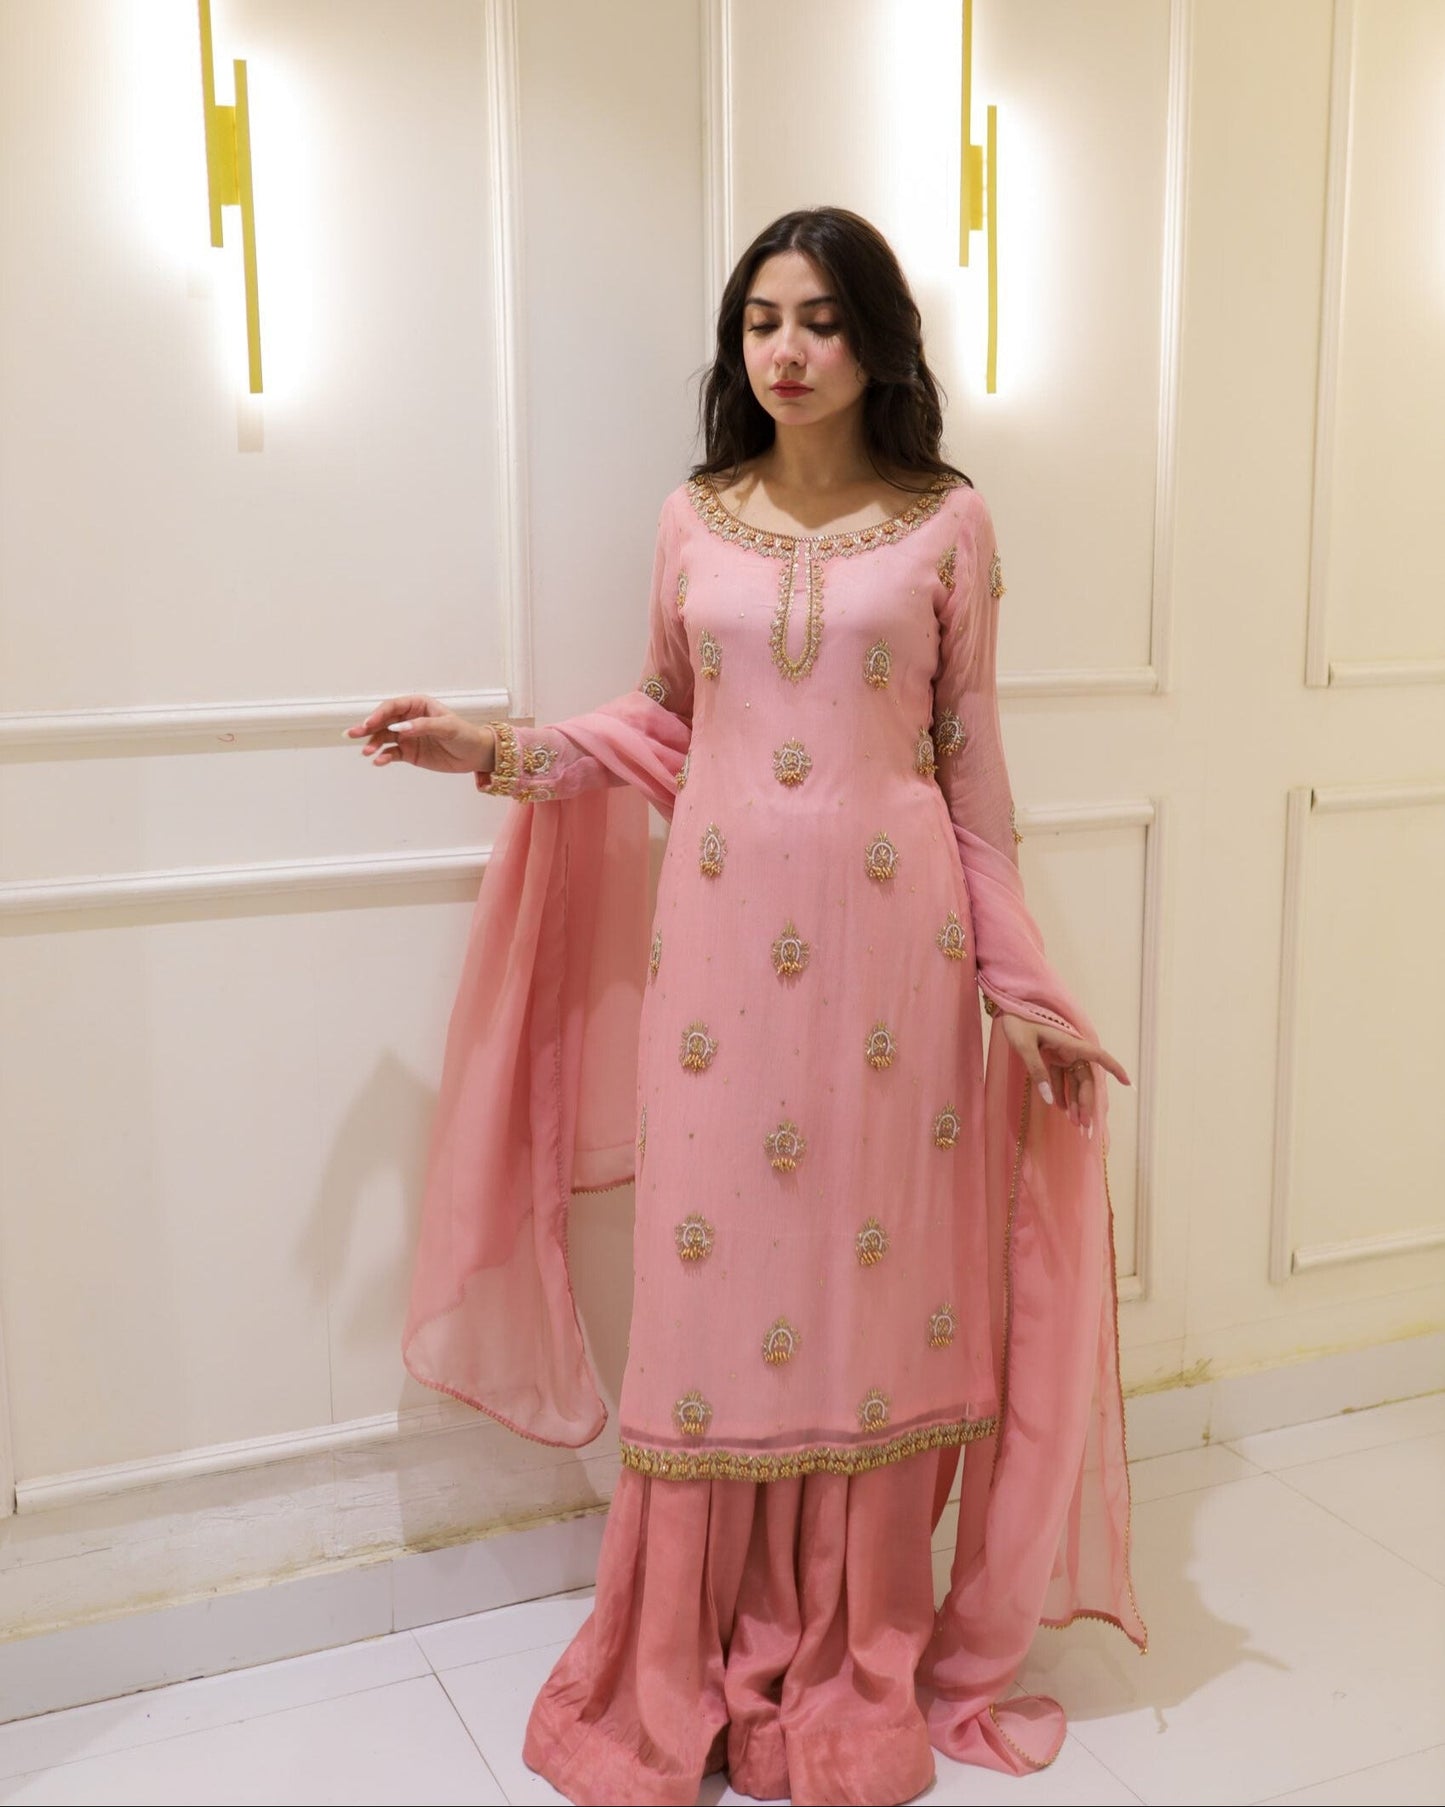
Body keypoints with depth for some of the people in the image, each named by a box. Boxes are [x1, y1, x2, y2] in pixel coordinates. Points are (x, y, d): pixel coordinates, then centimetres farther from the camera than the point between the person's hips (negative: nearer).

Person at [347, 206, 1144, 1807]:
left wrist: (1018, 982, 2)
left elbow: (971, 766, 4)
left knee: (871, 1280, 5)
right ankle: (697, 1670, 21)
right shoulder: (693, 520, 8)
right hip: (719, 936, 2)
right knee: (714, 1286, 4)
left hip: (887, 938, -1)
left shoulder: (946, 525, 2)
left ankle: (856, 1672, 23)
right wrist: (497, 750, 5)